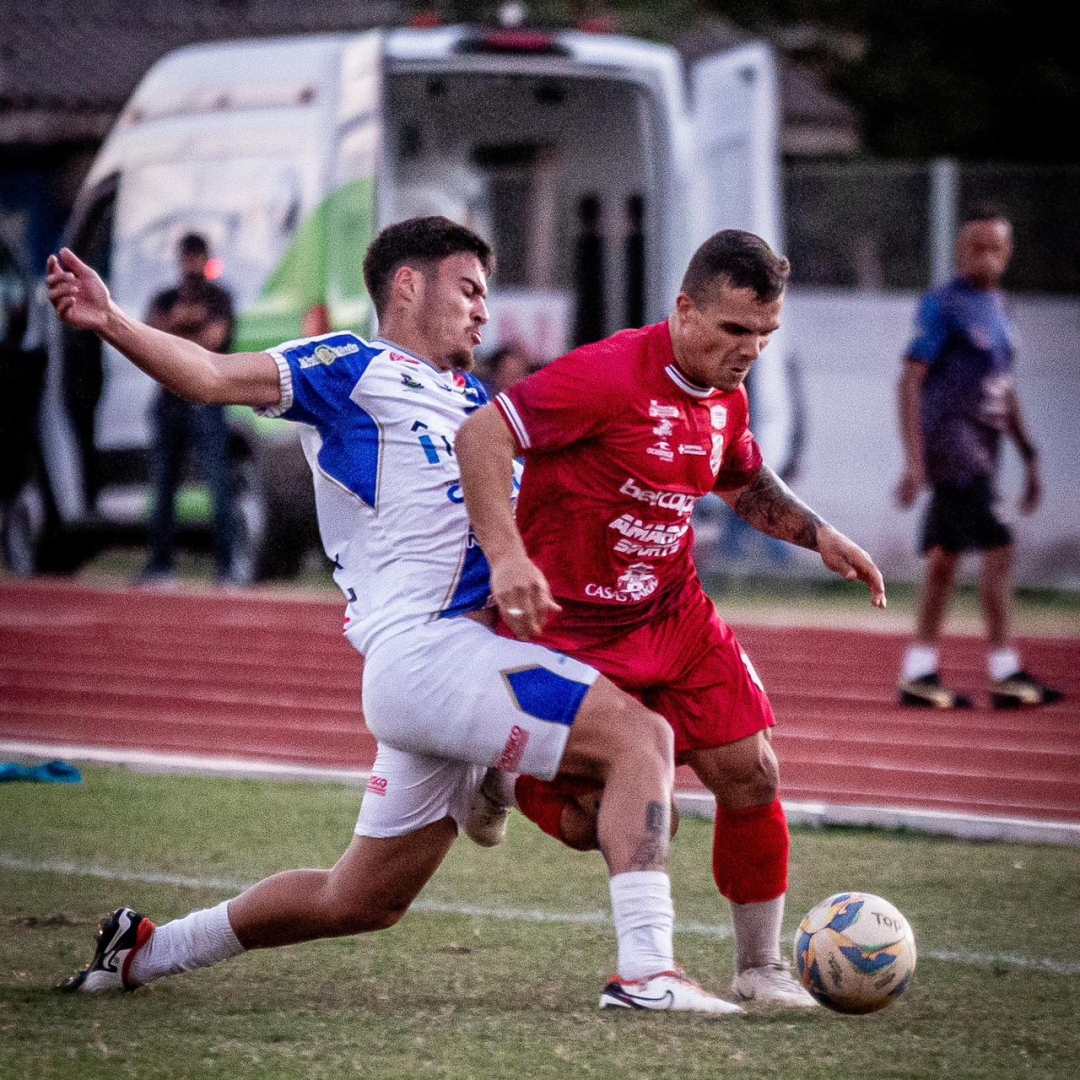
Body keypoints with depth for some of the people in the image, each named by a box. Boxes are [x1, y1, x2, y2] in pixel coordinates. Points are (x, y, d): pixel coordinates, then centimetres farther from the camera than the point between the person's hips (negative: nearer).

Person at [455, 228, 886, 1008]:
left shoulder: (726, 399, 4)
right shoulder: (609, 375, -22)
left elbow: (746, 483, 26)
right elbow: (482, 436, -27)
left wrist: (819, 535, 9)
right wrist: (506, 555, -37)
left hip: (675, 617, 7)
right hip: (570, 630, -7)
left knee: (752, 775, -3)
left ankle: (761, 967, 14)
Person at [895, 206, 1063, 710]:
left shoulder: (995, 306, 17)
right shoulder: (943, 306, -9)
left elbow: (1005, 388, 24)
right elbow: (910, 380, -13)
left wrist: (1028, 456, 21)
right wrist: (914, 461, -20)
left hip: (979, 453, 8)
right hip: (949, 445, -8)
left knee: (945, 559, 8)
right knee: (998, 549, -13)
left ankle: (919, 674, 11)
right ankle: (1005, 673, -12)